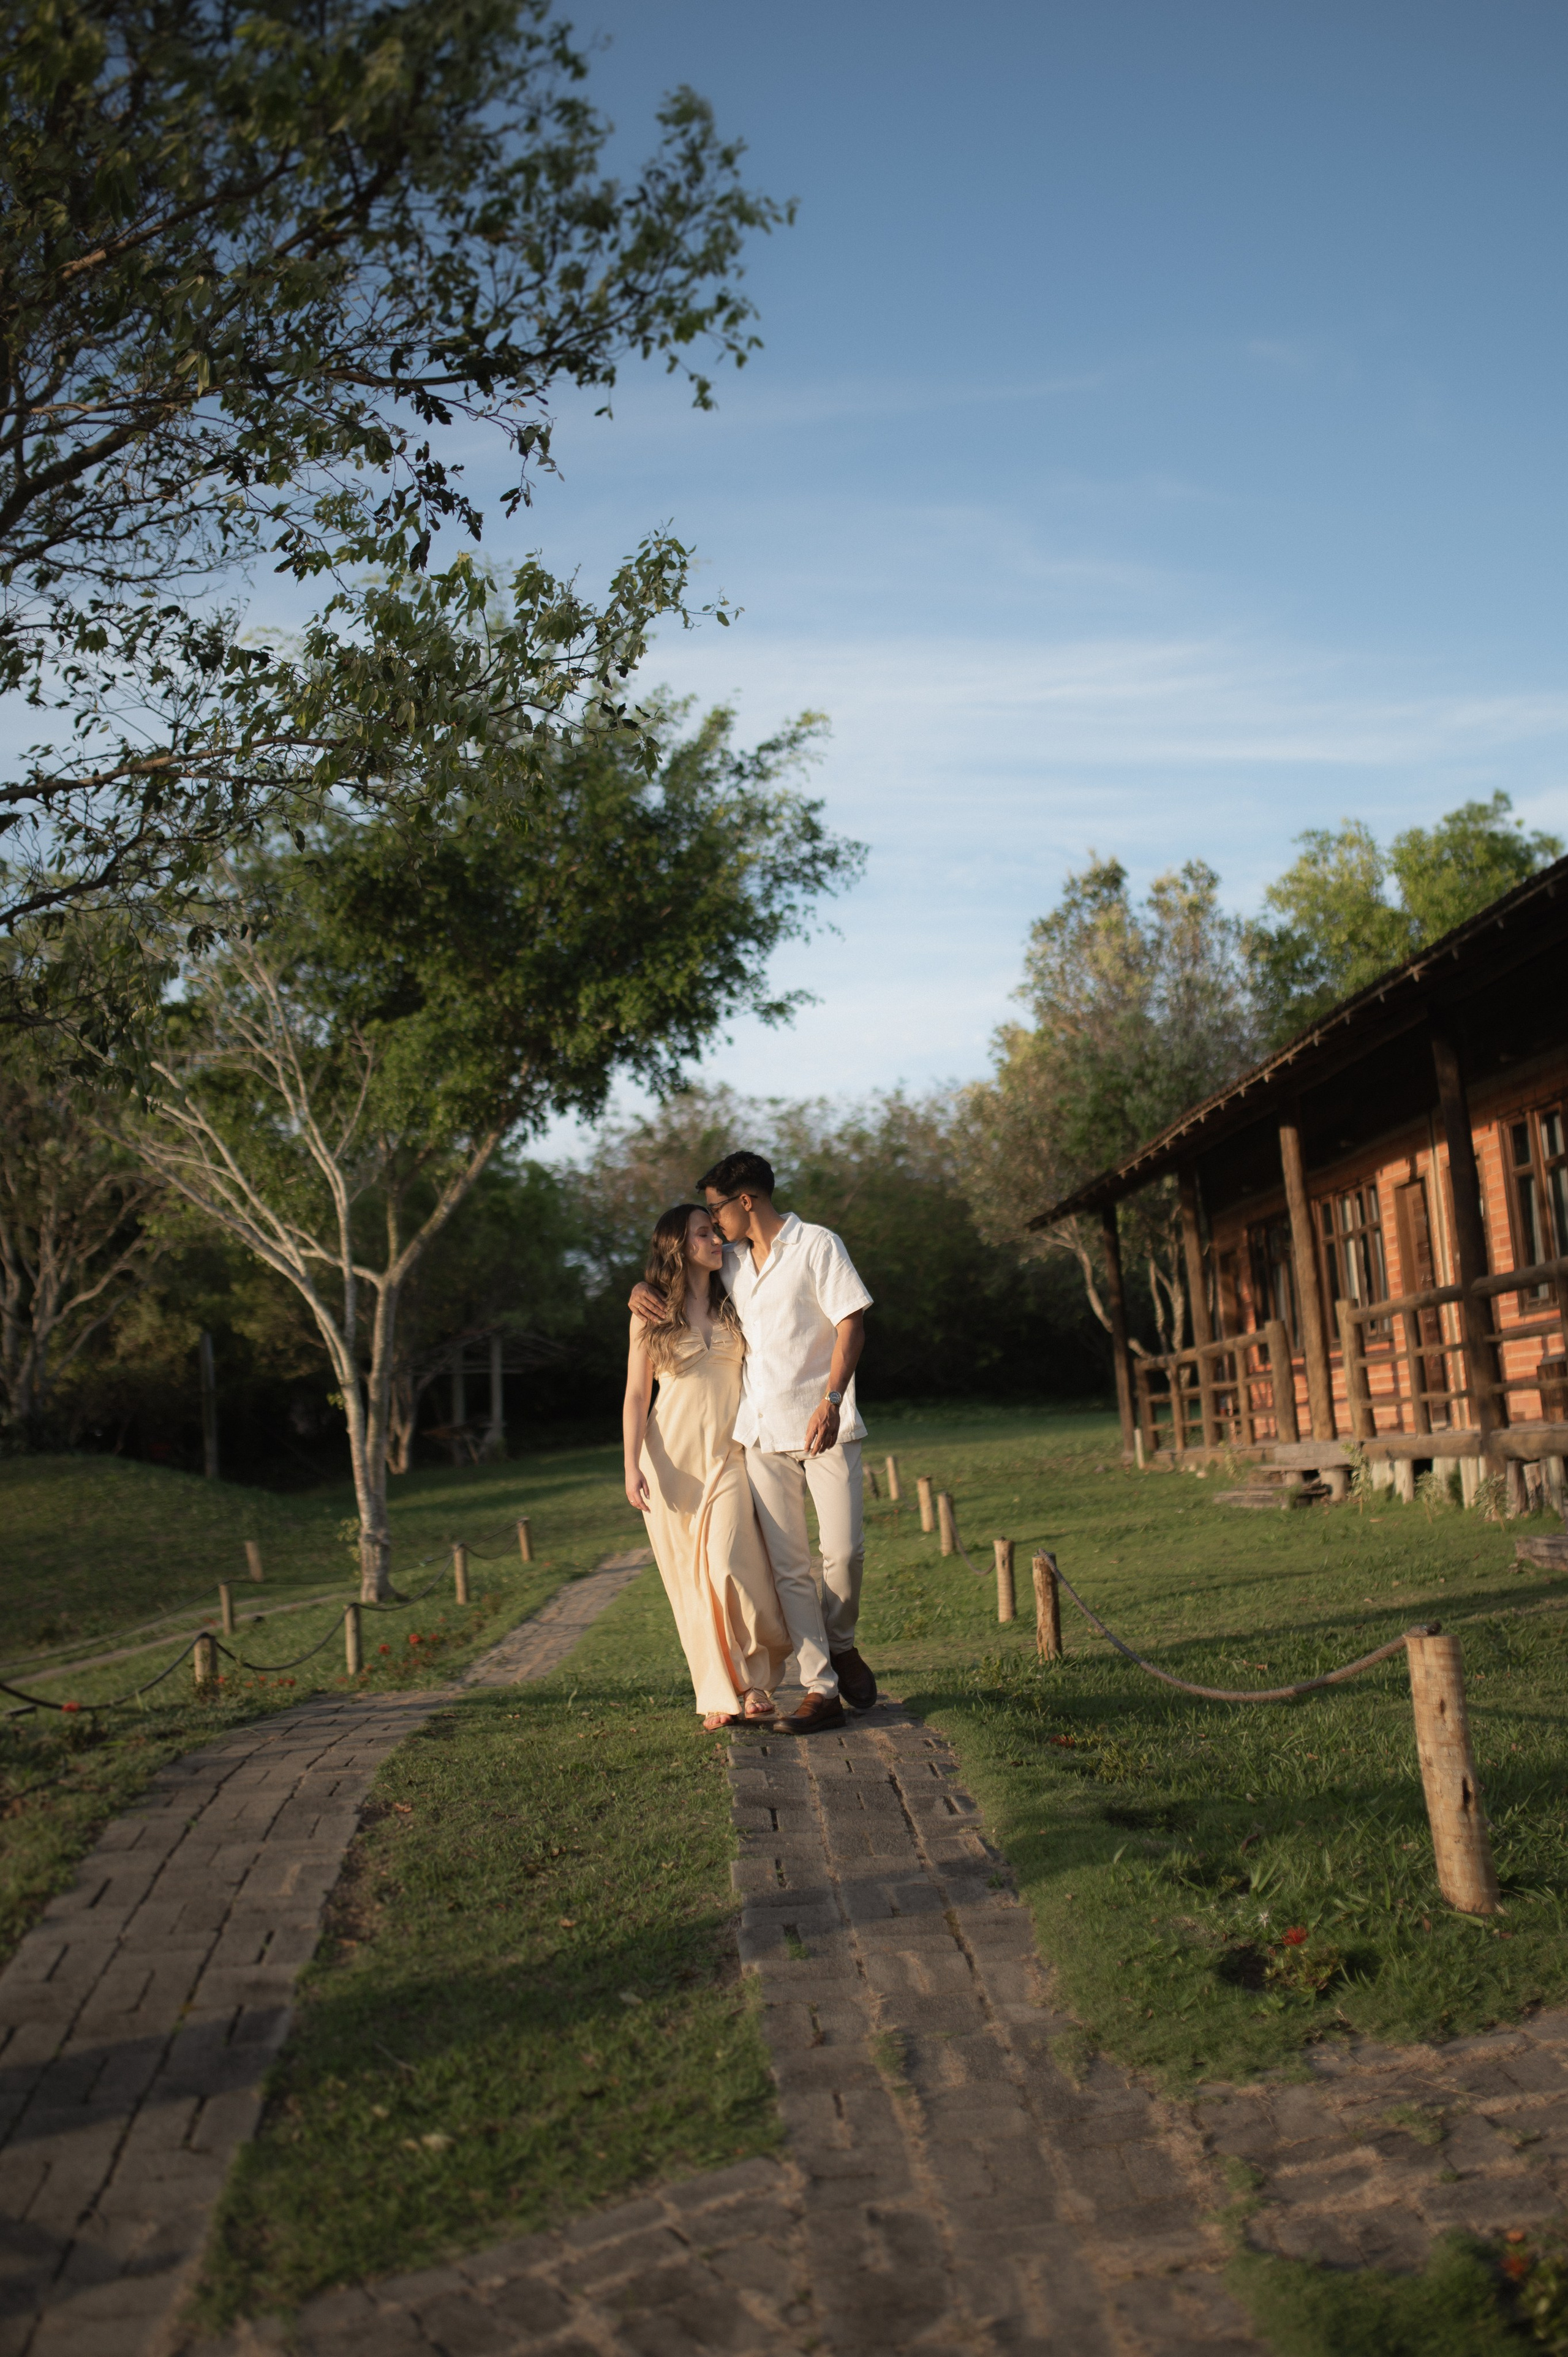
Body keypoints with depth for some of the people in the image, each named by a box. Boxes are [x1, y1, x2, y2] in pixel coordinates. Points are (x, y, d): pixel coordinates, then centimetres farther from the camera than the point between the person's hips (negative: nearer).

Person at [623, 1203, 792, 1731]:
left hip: (728, 1455, 0)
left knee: (729, 1565, -16)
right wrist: (632, 1466, -5)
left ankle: (756, 1680, 2)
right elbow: (636, 1394, 4)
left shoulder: (732, 1307, 10)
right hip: (671, 1455, 0)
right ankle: (719, 1697, 9)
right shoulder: (650, 1312, 5)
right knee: (689, 1580, 0)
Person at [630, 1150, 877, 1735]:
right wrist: (644, 1286, 11)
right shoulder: (732, 1263, 16)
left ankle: (841, 1644, 21)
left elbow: (851, 1324, -8)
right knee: (787, 1566, -1)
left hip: (822, 1424, -5)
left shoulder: (816, 1246, -2)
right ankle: (821, 1690, 3)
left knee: (844, 1550, -8)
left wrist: (831, 1401, -20)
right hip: (762, 1432, 5)